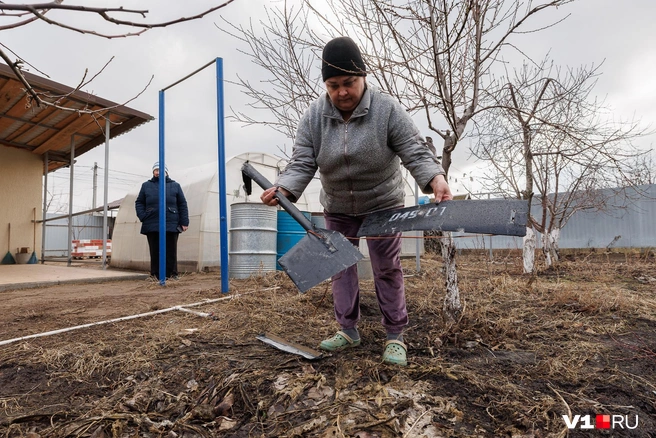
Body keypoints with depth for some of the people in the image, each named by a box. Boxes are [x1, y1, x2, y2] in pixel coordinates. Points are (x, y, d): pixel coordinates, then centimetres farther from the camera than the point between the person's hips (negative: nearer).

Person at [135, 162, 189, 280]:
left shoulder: (175, 186, 11)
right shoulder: (146, 185, 14)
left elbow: (182, 205, 7)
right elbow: (139, 203, 15)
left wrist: (184, 222, -1)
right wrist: (142, 217, -2)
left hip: (171, 225, -1)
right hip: (152, 225, 1)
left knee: (171, 252, 2)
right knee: (155, 251, 5)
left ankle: (172, 275, 9)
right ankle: (155, 275, 11)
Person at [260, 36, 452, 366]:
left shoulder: (387, 110, -19)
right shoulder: (313, 116, -11)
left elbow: (415, 153, -21)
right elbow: (302, 163, -15)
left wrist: (435, 179, -40)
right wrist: (284, 189, -34)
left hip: (382, 204, -3)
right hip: (337, 208, 3)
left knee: (387, 268, 2)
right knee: (340, 265, 8)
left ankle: (395, 335, 15)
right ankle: (348, 329, 23)